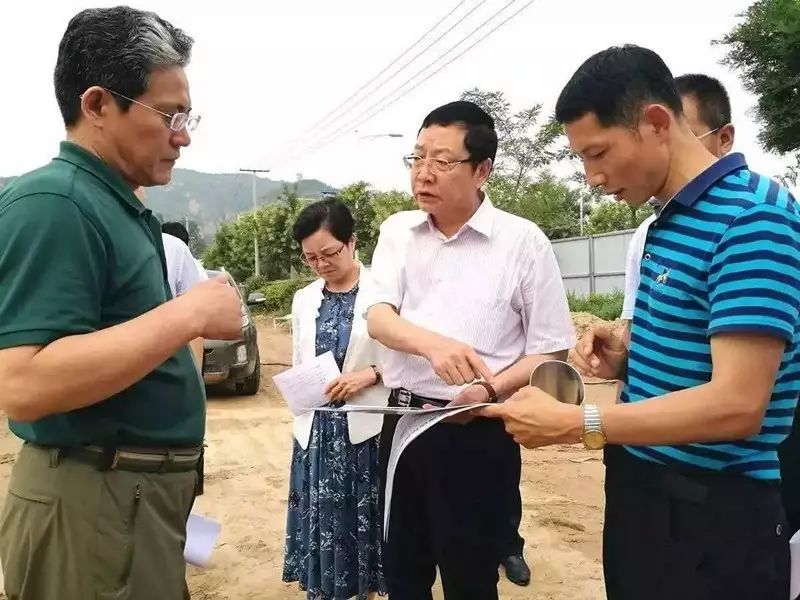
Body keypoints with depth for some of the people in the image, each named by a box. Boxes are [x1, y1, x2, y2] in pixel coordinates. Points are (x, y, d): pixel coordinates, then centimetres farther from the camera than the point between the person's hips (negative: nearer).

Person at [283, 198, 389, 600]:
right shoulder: (303, 300, 9)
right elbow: (297, 365, 15)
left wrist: (369, 375, -20)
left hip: (366, 427, -4)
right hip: (316, 428, 4)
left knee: (364, 518, 8)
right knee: (321, 517, 11)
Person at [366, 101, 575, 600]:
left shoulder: (522, 240, -8)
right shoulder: (397, 232, 4)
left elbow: (551, 351, -5)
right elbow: (378, 319, -8)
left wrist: (491, 388, -22)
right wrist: (432, 344, -28)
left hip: (477, 432, -4)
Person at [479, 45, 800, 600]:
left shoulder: (754, 216, -20)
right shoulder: (668, 222, 9)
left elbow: (735, 405, -26)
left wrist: (571, 424, -22)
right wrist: (627, 362, -1)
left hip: (713, 514, -8)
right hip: (640, 491, 8)